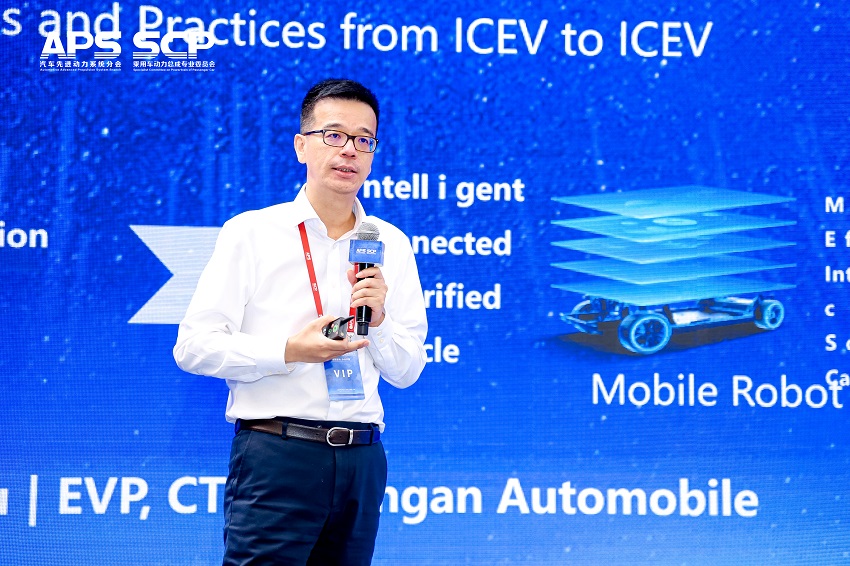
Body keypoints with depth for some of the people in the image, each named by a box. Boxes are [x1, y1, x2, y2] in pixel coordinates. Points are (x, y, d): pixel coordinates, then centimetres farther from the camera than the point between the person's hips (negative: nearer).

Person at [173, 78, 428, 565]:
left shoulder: (392, 246, 11)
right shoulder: (251, 233, 1)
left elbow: (406, 372, 11)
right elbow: (193, 347, -6)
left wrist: (378, 319, -8)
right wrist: (289, 351, -16)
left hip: (361, 460, 4)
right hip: (276, 454, -4)